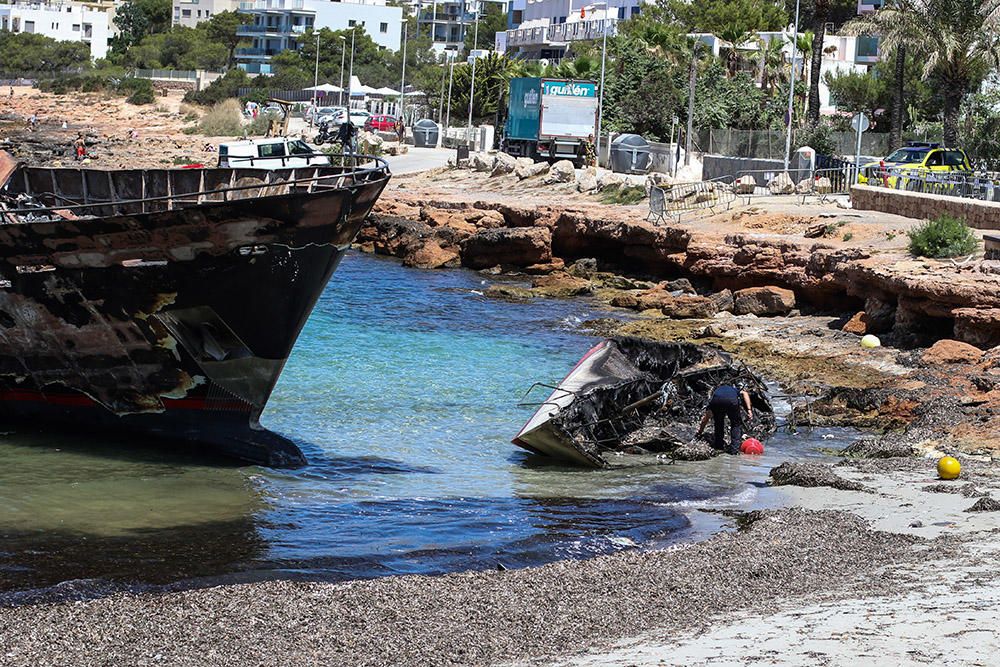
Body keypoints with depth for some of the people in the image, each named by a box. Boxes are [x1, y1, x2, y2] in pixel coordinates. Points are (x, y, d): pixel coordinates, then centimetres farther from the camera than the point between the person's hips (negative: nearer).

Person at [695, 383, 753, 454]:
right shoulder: (736, 389, 42)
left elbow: (706, 418, 43)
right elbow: (744, 393, 15)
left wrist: (700, 432, 52)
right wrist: (749, 409, 8)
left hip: (716, 401, 2)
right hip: (732, 400, -2)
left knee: (718, 424, 29)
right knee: (736, 424, 18)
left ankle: (719, 446, 28)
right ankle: (734, 449, 9)